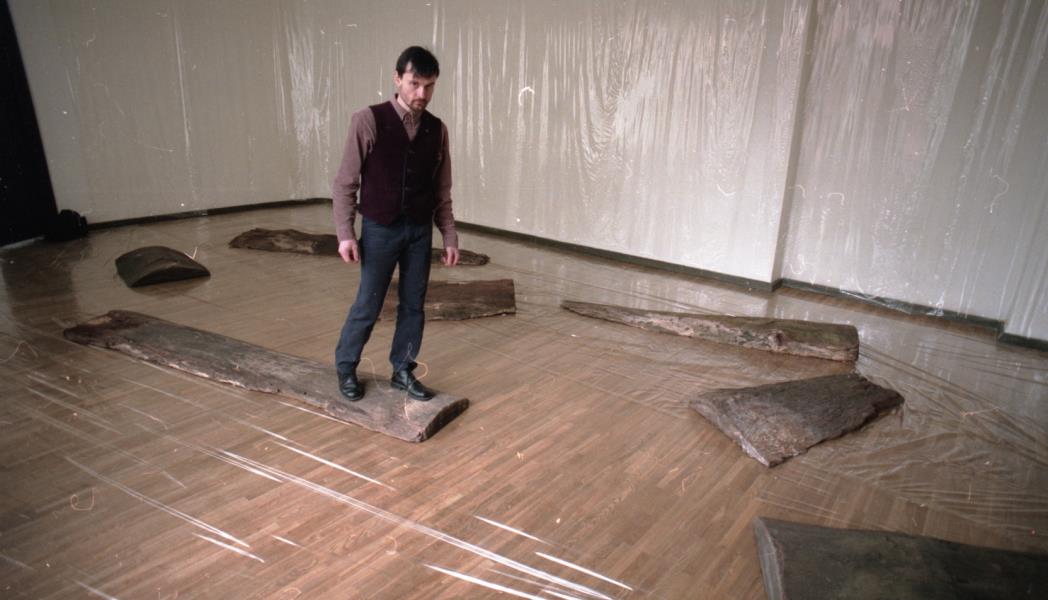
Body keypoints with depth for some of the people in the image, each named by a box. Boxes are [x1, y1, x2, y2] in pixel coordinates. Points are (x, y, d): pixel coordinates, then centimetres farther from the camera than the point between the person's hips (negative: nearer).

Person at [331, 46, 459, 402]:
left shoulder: (437, 130, 2)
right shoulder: (369, 121, -10)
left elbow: (442, 192, 8)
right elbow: (345, 183, -7)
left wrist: (450, 236, 5)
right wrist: (345, 233, -11)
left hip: (420, 230, 4)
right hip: (380, 229, -4)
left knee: (413, 304, 10)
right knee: (368, 305, 4)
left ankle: (403, 372, 27)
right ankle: (345, 368, 26)